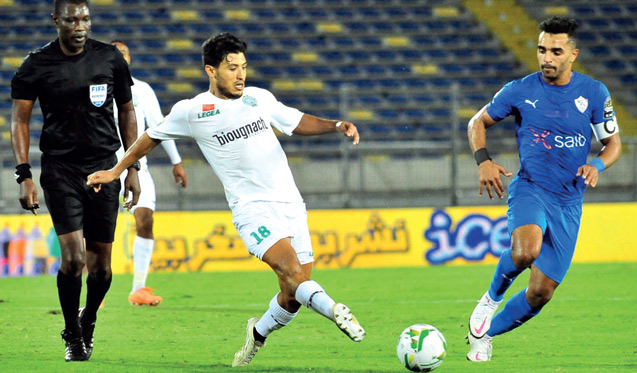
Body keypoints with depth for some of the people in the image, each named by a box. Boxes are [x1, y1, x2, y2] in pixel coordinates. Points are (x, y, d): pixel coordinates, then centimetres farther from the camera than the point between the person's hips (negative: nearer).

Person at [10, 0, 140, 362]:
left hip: (104, 167, 2)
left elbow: (127, 111, 12)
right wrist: (24, 175, -8)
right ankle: (73, 336, 5)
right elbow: (20, 119, 1)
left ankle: (88, 320, 31)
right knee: (73, 256, -14)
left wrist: (133, 168, 8)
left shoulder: (111, 58, 2)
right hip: (60, 168, -2)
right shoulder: (37, 65, -4)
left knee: (101, 263, 3)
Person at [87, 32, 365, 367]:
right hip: (252, 208, -4)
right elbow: (152, 137, 17)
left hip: (290, 203, 4)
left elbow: (297, 122, 23)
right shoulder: (191, 111, 2)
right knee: (292, 270, -28)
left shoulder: (260, 98, 12)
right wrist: (115, 172, 21)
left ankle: (259, 333, 27)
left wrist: (336, 126, 5)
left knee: (294, 295, 3)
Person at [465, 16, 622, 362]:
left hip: (568, 203, 2)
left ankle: (484, 333, 24)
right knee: (526, 251, -36)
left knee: (541, 292, 0)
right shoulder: (520, 90, -2)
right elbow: (478, 122, 11)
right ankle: (492, 297, -5)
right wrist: (483, 160, -8)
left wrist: (597, 165, -13)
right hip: (529, 188, -2)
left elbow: (613, 143, 10)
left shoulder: (594, 93, 0)